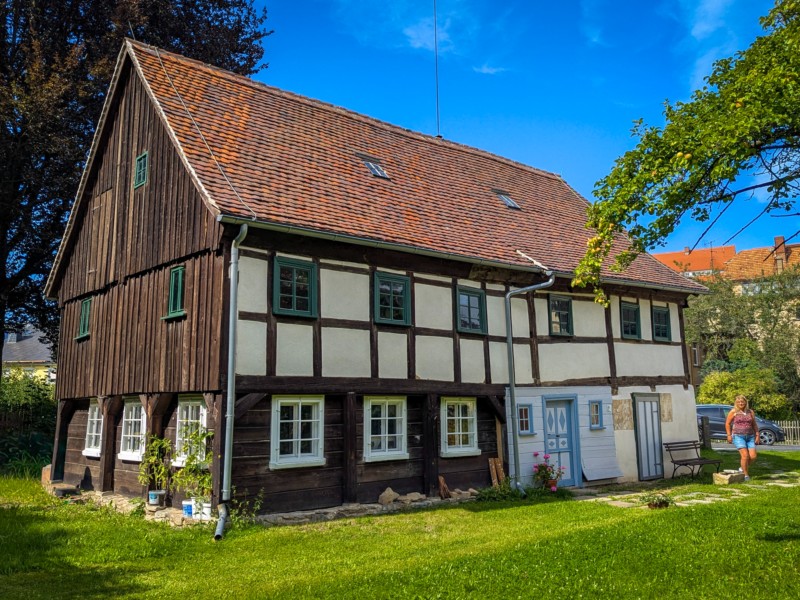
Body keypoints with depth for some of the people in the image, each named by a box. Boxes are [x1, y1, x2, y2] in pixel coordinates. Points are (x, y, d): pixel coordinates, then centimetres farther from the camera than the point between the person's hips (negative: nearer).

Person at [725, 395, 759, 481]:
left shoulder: (750, 412, 12)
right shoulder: (733, 411, 2)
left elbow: (754, 425, 17)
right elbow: (727, 423, 4)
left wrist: (757, 435, 9)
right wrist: (729, 435, -3)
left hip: (750, 436, 4)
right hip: (738, 436, -4)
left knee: (753, 456, -7)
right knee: (745, 455, -16)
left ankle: (743, 468, 20)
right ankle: (746, 475, -4)